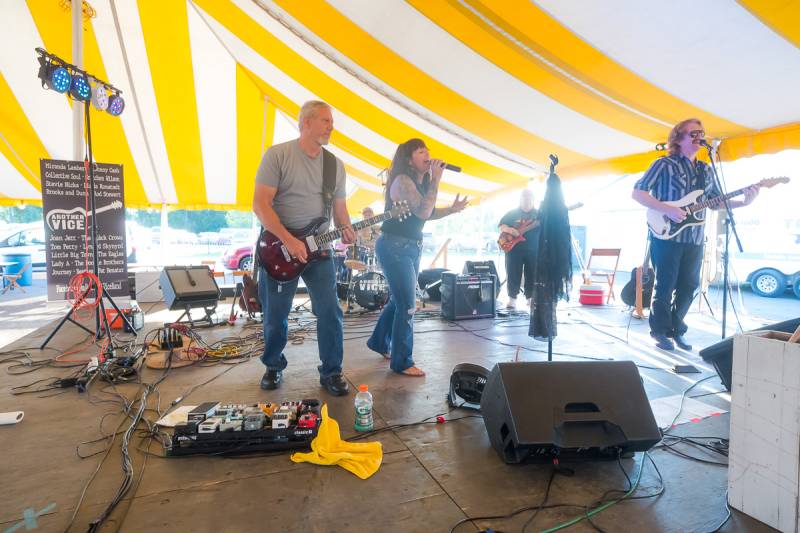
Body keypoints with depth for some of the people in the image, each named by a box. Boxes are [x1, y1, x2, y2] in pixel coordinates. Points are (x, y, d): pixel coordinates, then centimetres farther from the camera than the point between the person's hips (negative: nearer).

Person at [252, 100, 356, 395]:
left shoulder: (336, 165, 8)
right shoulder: (277, 155, -6)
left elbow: (339, 208, 12)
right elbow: (260, 203, -13)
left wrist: (345, 230, -11)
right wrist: (289, 240, -22)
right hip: (279, 246, -3)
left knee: (330, 311, -3)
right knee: (275, 315, 8)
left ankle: (331, 371, 14)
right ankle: (273, 366, 32)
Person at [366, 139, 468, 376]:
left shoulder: (421, 182, 12)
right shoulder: (402, 181, -16)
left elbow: (426, 213, 15)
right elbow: (422, 212, -26)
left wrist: (452, 209, 2)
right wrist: (436, 180, -21)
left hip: (411, 247, 9)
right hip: (394, 247, -9)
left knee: (399, 300, 18)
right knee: (407, 305, -6)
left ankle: (379, 342, 38)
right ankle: (402, 362, 8)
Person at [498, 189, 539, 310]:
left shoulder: (539, 214, 11)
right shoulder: (512, 213, 9)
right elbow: (501, 226, 5)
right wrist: (509, 230, -16)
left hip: (533, 250, 1)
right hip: (514, 249, -1)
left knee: (532, 275, 4)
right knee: (513, 275, -2)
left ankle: (531, 299, 16)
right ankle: (512, 299, 5)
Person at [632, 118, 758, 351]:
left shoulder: (706, 171, 17)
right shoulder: (664, 164, -3)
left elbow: (717, 201, 19)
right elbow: (637, 192, -10)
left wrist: (744, 202, 0)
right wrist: (667, 209, -19)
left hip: (694, 240, 6)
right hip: (667, 235, -6)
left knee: (688, 287, 9)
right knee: (665, 287, -2)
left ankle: (676, 330, 22)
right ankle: (660, 333, 10)